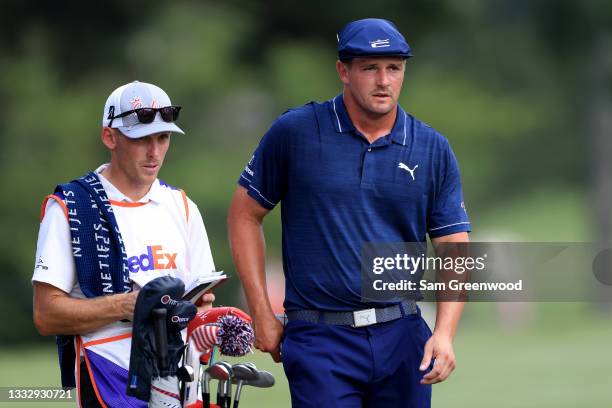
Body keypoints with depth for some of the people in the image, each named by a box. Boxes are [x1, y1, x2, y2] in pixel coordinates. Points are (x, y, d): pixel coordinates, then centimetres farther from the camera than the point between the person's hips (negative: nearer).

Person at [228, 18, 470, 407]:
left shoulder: (434, 150, 6)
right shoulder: (295, 132, 0)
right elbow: (245, 214, 7)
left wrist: (445, 334, -10)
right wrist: (262, 314, 2)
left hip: (402, 336, 3)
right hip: (321, 343, -3)